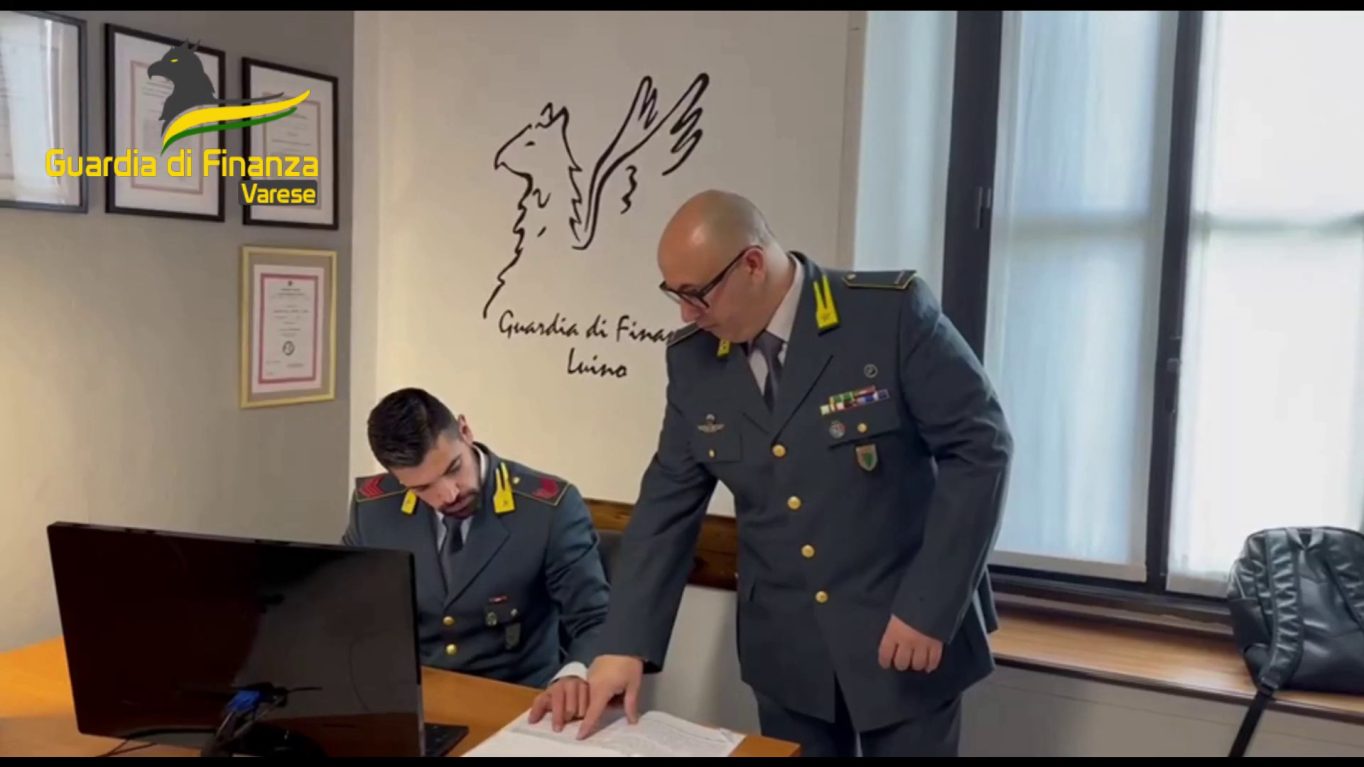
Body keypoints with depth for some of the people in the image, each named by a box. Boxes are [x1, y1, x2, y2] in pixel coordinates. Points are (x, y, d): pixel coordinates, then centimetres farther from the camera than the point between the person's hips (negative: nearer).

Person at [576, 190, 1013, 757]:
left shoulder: (893, 311, -15)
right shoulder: (692, 358, -1)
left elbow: (980, 447, -13)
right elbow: (668, 500, 3)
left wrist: (930, 606, -16)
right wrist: (625, 644, -3)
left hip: (908, 630, -3)